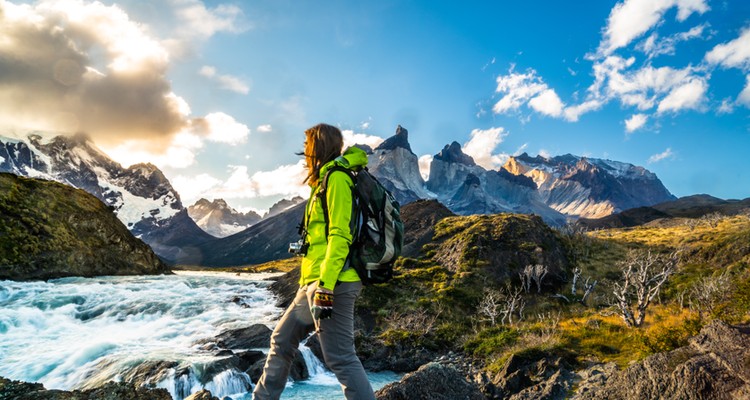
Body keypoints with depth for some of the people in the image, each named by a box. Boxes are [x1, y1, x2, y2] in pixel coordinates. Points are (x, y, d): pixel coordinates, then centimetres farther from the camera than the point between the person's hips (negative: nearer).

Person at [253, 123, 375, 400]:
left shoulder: (336, 177, -9)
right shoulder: (325, 180, 20)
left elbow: (340, 235, -19)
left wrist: (325, 286, -23)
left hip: (333, 284, -10)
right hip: (316, 283, 10)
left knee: (340, 358, -8)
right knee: (282, 340, 19)